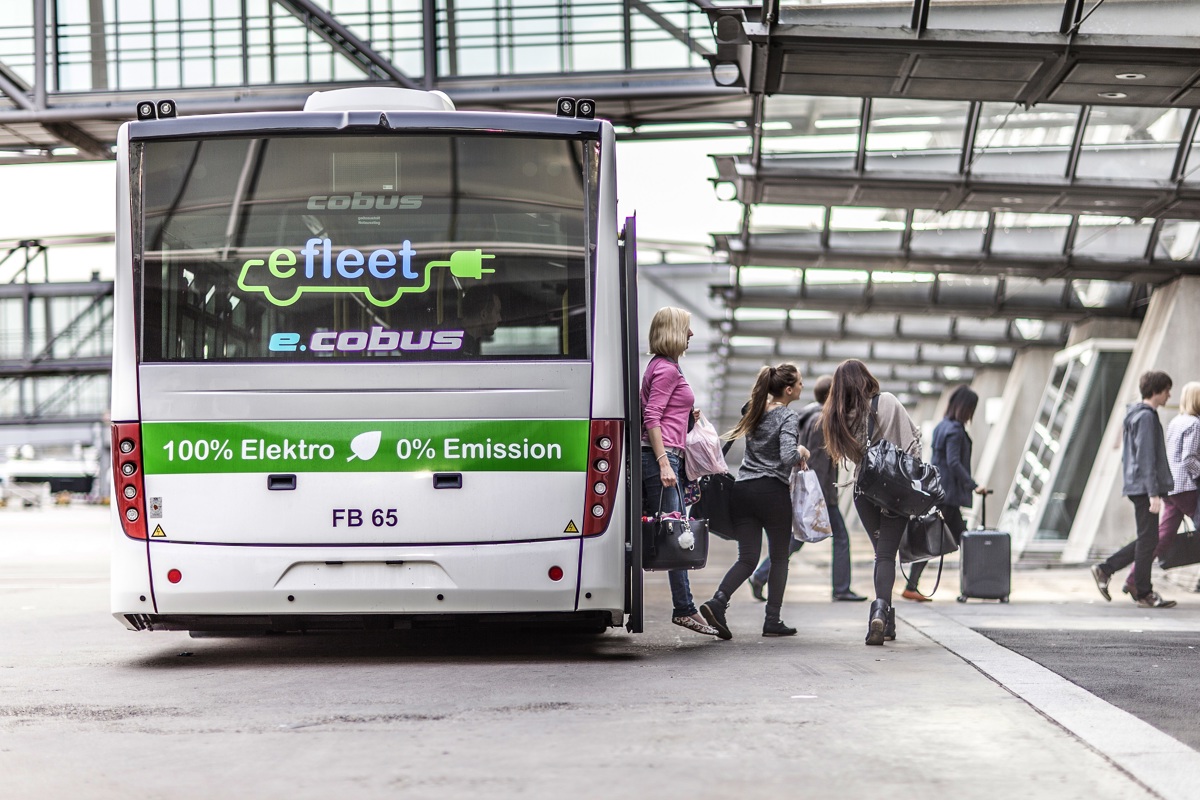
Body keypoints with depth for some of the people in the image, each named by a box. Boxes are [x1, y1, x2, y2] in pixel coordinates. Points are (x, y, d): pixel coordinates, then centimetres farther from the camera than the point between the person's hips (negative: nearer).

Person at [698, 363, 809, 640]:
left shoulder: (755, 410, 14)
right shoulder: (788, 417, -8)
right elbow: (787, 458, -21)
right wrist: (801, 452, 0)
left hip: (743, 488, 6)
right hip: (772, 491, -6)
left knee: (747, 558, 4)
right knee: (779, 557, 9)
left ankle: (717, 602, -18)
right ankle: (772, 621, 9)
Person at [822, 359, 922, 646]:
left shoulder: (839, 416, 0)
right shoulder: (887, 402, -8)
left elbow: (852, 454, 4)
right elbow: (912, 438, -6)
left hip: (864, 490, 3)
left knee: (881, 550, 17)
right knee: (887, 553, -4)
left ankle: (886, 621, 14)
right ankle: (881, 606, -28)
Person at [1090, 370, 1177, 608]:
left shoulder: (1137, 414, 16)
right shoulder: (1146, 417, -14)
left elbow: (1127, 456, 22)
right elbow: (1146, 459, -19)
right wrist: (1154, 494, -21)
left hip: (1138, 488, 10)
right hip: (1144, 488, -10)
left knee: (1147, 539, 13)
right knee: (1148, 540, -3)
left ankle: (1105, 569, 13)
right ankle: (1144, 593, 3)